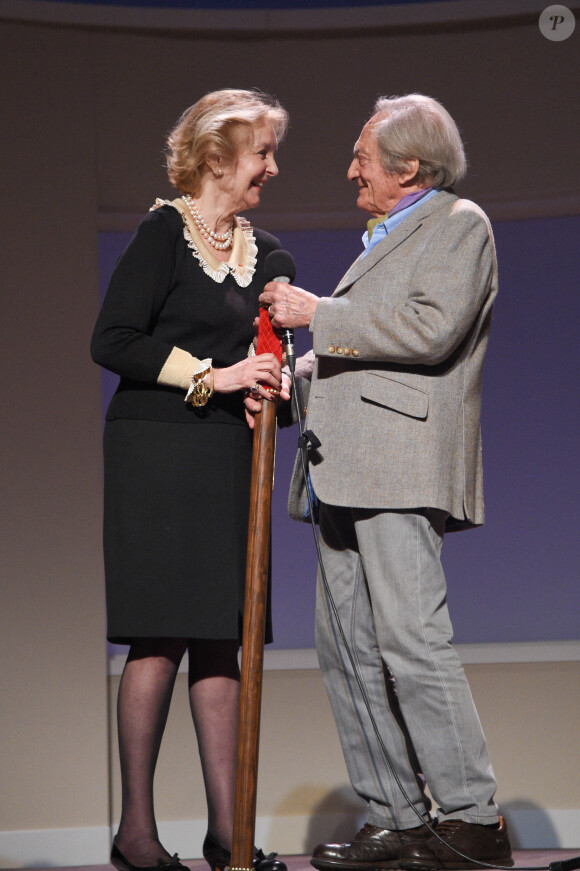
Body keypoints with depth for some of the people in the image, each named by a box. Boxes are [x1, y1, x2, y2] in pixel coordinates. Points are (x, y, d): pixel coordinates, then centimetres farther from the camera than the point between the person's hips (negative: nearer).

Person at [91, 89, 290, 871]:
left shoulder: (261, 248, 16)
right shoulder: (164, 234, -6)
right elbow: (113, 342, -12)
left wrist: (273, 380, 3)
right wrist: (214, 375, -15)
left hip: (231, 458, 7)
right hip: (159, 454, -7)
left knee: (221, 639, 6)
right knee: (160, 639, -6)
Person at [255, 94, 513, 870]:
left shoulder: (459, 224, 0)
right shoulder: (383, 238, 28)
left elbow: (432, 330, -16)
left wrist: (317, 314, -11)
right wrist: (289, 375, 16)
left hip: (403, 466, -10)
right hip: (349, 472, 10)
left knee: (411, 641, -14)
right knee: (347, 649, 5)